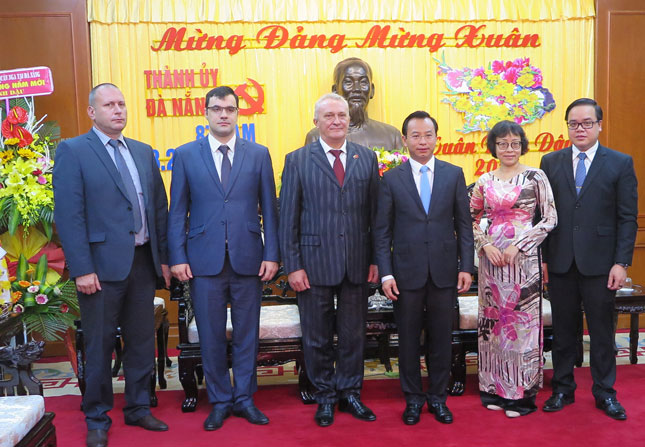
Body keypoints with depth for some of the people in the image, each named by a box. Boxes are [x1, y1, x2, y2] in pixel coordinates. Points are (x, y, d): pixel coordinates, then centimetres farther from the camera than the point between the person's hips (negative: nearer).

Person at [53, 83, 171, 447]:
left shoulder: (144, 152, 12)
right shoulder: (73, 151, -4)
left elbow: (159, 207, 12)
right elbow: (69, 215, -11)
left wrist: (164, 257, 8)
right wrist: (82, 269, -16)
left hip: (143, 261, 5)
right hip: (102, 264, -5)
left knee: (143, 341, 13)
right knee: (99, 346, 7)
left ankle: (139, 407, 30)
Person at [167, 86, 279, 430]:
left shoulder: (258, 154, 6)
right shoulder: (185, 155, 5)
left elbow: (268, 209, 4)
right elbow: (178, 212, 4)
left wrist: (271, 255, -2)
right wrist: (177, 257, -3)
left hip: (248, 259, 1)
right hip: (204, 260, 0)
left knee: (247, 334, 9)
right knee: (211, 336, 8)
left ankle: (245, 398, 25)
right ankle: (220, 401, 24)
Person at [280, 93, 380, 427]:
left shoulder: (367, 158, 7)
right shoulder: (297, 160, 1)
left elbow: (375, 213, 7)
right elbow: (288, 218, -1)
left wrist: (376, 259, 1)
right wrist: (293, 266, -7)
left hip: (357, 264, 2)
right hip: (314, 264, -2)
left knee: (353, 334, 13)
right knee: (317, 337, 10)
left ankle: (350, 393, 30)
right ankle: (325, 397, 28)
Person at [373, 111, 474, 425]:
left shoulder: (454, 174, 5)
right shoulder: (391, 179, 2)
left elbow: (463, 223, 5)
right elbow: (382, 231, 1)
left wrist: (466, 266, -1)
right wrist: (386, 273, -6)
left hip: (444, 271, 1)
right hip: (407, 272, -1)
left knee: (441, 337, 10)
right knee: (408, 338, 8)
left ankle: (438, 397, 27)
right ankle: (413, 398, 25)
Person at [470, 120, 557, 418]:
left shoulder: (535, 177, -2)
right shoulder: (484, 181, 7)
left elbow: (550, 219, -5)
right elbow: (473, 220, 11)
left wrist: (517, 245, -13)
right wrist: (485, 245, -6)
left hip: (523, 259, -3)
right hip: (491, 258, 3)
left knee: (522, 319, 2)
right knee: (493, 319, 8)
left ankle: (522, 392, 15)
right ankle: (496, 388, 21)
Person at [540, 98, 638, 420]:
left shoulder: (620, 163, 1)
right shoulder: (551, 162, 6)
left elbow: (628, 218, -2)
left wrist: (621, 263, -8)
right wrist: (542, 257, 1)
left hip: (599, 262, -1)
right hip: (560, 261, 2)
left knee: (602, 330, 9)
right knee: (563, 330, 11)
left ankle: (604, 392, 24)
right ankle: (563, 389, 25)